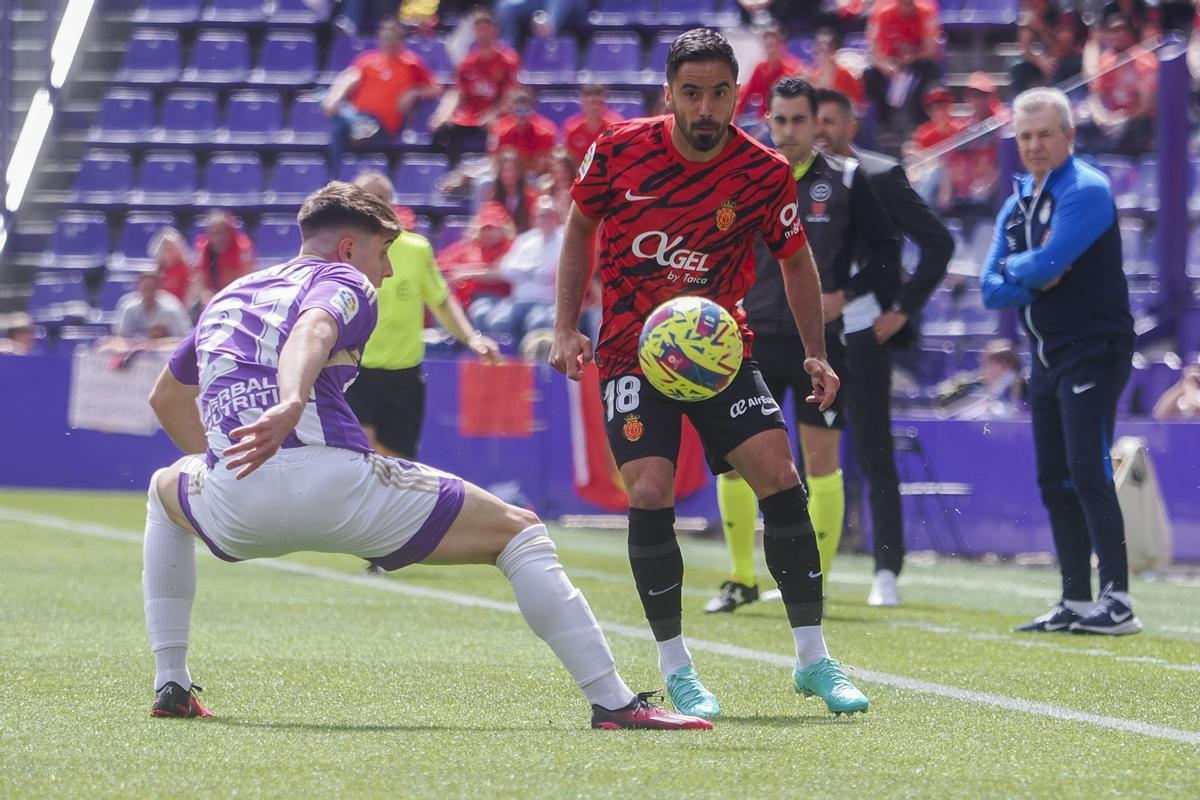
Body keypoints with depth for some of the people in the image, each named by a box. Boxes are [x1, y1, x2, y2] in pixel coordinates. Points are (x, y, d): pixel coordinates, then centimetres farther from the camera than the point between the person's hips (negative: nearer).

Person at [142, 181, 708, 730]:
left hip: (233, 504, 5)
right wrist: (289, 405, -36)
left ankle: (170, 686, 32)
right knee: (517, 531, 9)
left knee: (166, 490, 42)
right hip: (337, 485, -5)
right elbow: (312, 331, -15)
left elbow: (166, 399, 46)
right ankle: (613, 701, -3)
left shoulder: (228, 298, 31)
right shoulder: (344, 283, 12)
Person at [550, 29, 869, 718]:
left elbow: (796, 260, 8)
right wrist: (567, 328, 1)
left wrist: (816, 353, 0)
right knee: (649, 493, -16)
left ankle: (813, 659, -2)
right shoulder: (619, 150, -9)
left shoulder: (765, 173, -8)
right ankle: (675, 668, -2)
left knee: (780, 477, -13)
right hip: (631, 350, -1)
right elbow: (581, 229, 8)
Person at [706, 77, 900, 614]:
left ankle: (816, 585, 6)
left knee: (821, 461, -2)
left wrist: (846, 294, -9)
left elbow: (886, 249, 3)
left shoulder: (846, 181, 1)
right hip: (757, 338, 2)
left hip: (822, 342, -2)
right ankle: (742, 579, 11)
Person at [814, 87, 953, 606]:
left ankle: (887, 572, 0)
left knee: (874, 456, -4)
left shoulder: (878, 177, -4)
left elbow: (938, 242, -6)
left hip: (862, 332, -5)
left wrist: (903, 309, -9)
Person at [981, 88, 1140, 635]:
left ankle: (1118, 602, -17)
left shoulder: (1086, 190, -11)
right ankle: (1075, 603, 14)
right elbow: (992, 291, 8)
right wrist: (1036, 278, -10)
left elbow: (1047, 263, -22)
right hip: (1047, 358, 9)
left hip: (1094, 350, -9)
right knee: (1055, 482, 9)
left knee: (1088, 473, -16)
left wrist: (1013, 270, -2)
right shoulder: (1016, 205, 15)